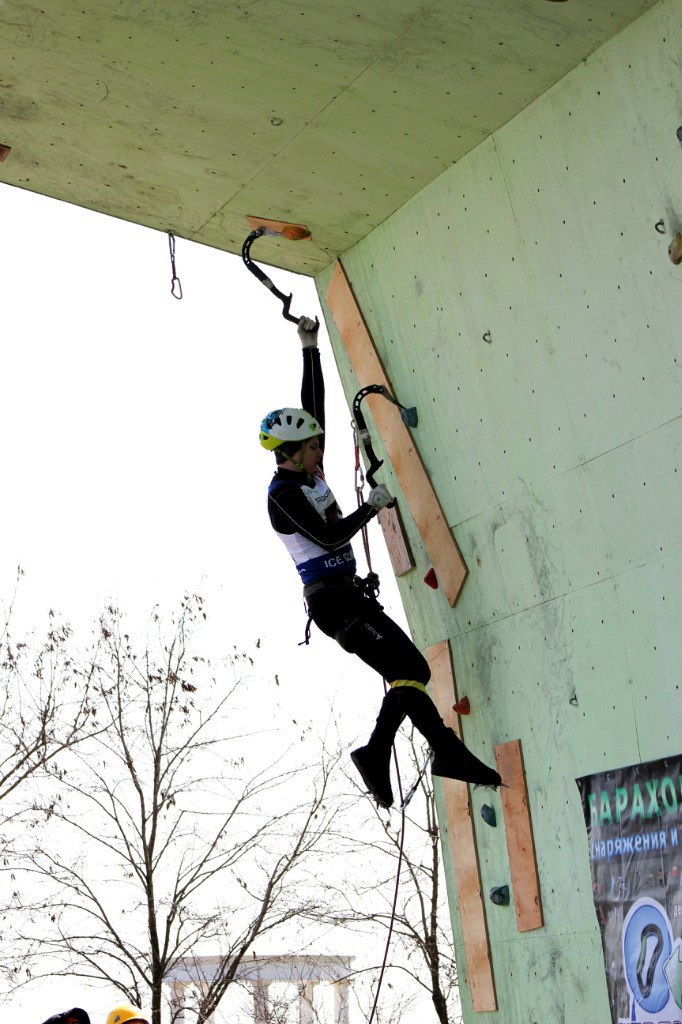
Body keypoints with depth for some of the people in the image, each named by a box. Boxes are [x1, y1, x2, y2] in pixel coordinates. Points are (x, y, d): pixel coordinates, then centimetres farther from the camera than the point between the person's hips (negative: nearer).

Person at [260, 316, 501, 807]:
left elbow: (315, 403, 19)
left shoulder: (308, 472, 13)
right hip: (333, 598, -10)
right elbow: (328, 536, -19)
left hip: (346, 592, 10)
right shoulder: (283, 493, -11)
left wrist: (310, 348, 21)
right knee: (409, 669, -18)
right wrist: (372, 506, -8)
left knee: (409, 674, 5)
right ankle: (448, 750, -23)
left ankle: (376, 753, 4)